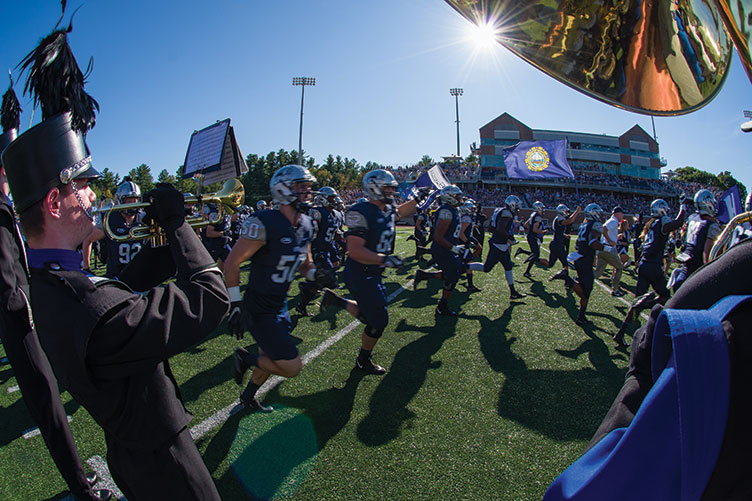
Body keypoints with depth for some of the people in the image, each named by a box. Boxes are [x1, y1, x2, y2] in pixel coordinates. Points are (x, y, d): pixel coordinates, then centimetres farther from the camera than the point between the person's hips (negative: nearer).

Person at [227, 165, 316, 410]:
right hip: (259, 309, -8)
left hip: (280, 305, 8)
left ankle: (248, 396, 49)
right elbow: (232, 263, -18)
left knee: (272, 359, 23)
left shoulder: (306, 225, 1)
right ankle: (245, 358, 15)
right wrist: (236, 304, -18)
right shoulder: (265, 224, -24)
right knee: (292, 367, -8)